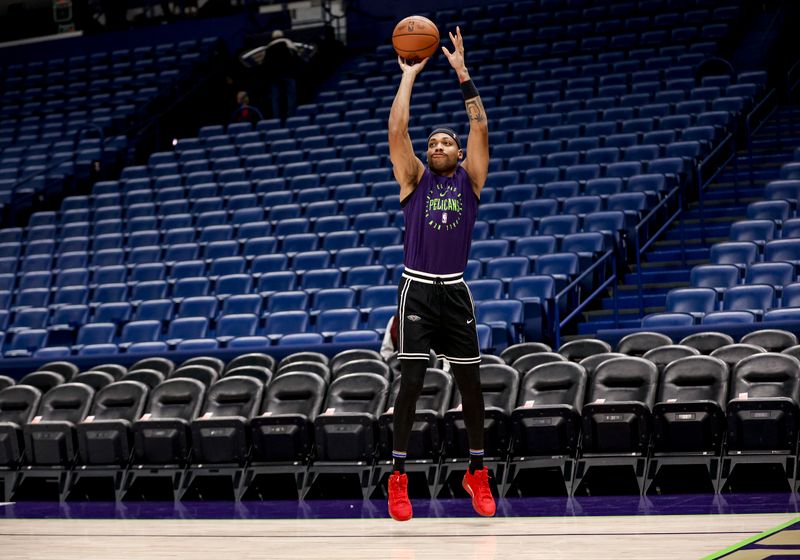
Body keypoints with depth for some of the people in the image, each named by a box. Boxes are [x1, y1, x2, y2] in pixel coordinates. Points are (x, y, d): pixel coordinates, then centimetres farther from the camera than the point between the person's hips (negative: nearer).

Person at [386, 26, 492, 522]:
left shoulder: (470, 179, 7)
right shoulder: (414, 178, 5)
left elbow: (481, 128, -5)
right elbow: (397, 131, -8)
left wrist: (463, 74, -9)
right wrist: (409, 77, -6)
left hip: (456, 293, 2)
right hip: (417, 290, -2)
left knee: (471, 384, 6)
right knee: (411, 382, -8)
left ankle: (477, 472, 20)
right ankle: (399, 478, -1)